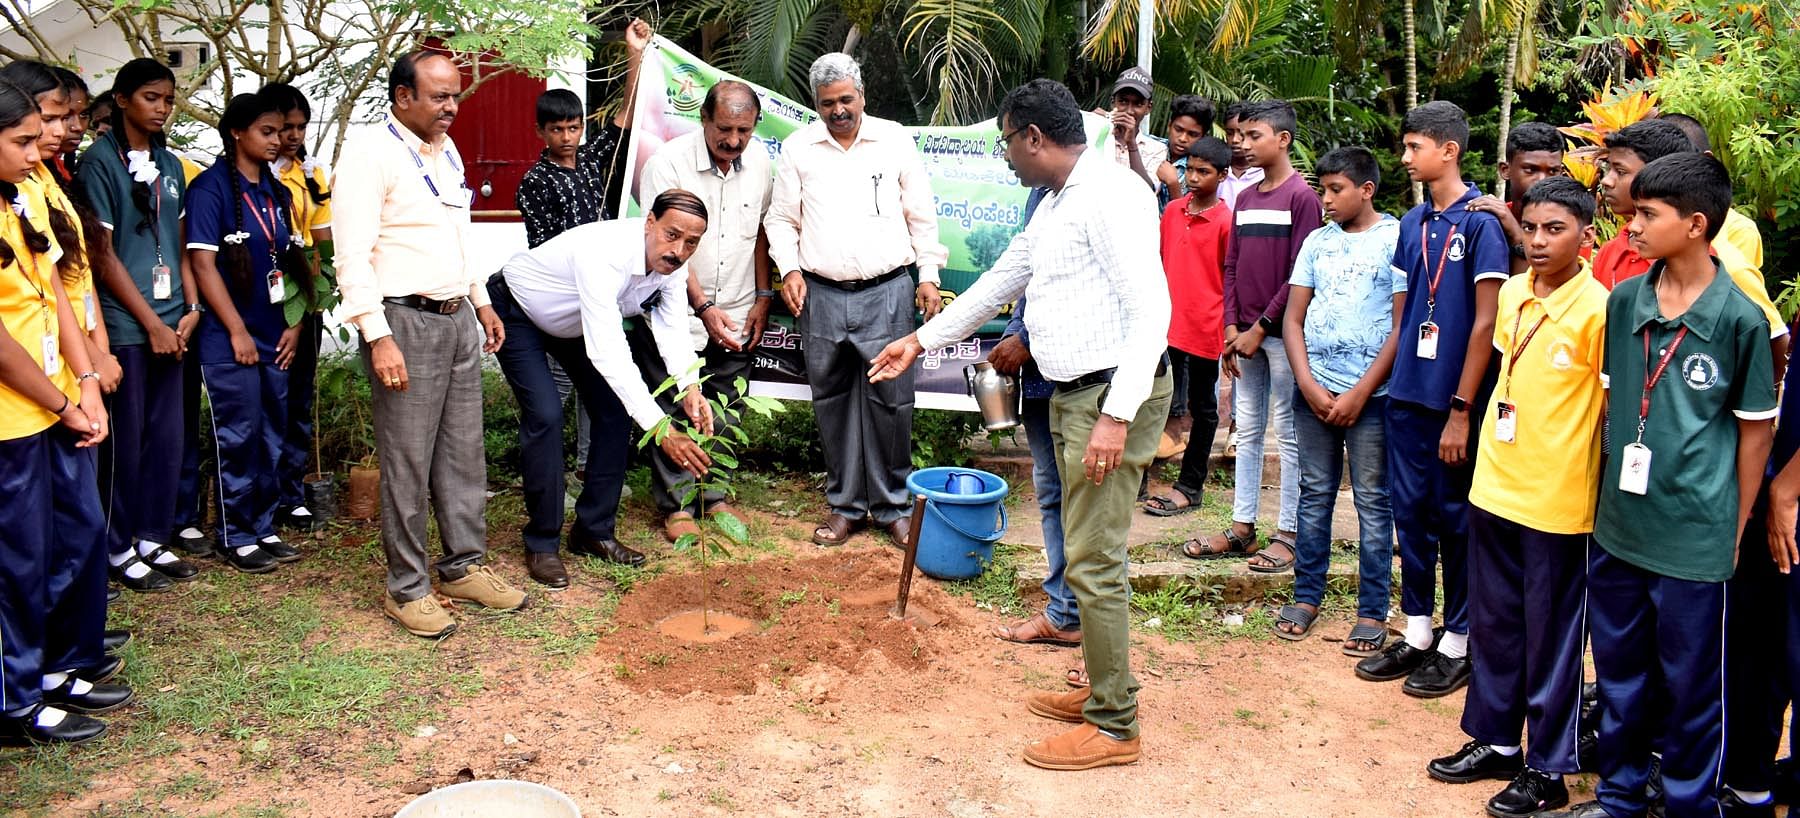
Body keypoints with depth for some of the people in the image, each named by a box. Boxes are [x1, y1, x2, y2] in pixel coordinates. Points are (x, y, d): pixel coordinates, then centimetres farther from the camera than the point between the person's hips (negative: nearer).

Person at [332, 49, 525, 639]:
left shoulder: (446, 149, 14)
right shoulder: (370, 153, -12)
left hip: (457, 319, 8)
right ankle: (406, 589, 11)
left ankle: (463, 567, 25)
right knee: (408, 463, -1)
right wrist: (380, 338, -22)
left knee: (464, 453, 13)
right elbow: (352, 256, -17)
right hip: (405, 322, -8)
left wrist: (481, 302, 21)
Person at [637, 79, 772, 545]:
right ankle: (675, 505, 15)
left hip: (737, 317, 4)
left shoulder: (759, 162, -1)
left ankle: (715, 494, 27)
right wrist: (704, 307, -23)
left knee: (725, 414, 12)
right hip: (677, 315, -4)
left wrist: (763, 296, 8)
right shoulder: (669, 163, -16)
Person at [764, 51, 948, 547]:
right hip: (821, 295, 2)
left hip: (888, 291, -1)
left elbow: (921, 215, 10)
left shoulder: (895, 140, 5)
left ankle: (893, 506, 11)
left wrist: (929, 274, 4)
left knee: (890, 400, -2)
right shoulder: (798, 148, 7)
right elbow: (781, 218, 12)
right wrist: (790, 269, -2)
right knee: (833, 402, 7)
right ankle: (845, 505, 19)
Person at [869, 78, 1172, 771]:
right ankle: (1103, 691, 27)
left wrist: (1116, 415, -26)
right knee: (1085, 551, 15)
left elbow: (1150, 308, -22)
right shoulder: (1054, 205, 18)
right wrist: (922, 341, 35)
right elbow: (999, 282, 30)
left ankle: (1114, 727, 3)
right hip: (1071, 395, 10)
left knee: (1093, 560, -7)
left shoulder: (1109, 195, -14)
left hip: (1113, 395, -10)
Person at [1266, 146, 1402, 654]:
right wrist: (1308, 384, -4)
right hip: (1314, 389, 4)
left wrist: (1359, 394, -11)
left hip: (1369, 393, -4)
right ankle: (1307, 596, 21)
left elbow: (1403, 326, -7)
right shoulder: (1317, 241, 10)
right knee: (1314, 494, 10)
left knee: (1372, 502, 2)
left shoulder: (1397, 239, -4)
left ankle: (1373, 611, 10)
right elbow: (1293, 319, 9)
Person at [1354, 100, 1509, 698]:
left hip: (1454, 400, -6)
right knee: (1410, 512, 12)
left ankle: (1458, 644, 18)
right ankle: (1417, 633, 24)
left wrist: (1461, 409, -15)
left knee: (1455, 518, 5)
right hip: (1408, 394, 6)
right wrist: (1395, 380, 8)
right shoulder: (1412, 223, 10)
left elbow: (1486, 323, -13)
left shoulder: (1480, 222, -10)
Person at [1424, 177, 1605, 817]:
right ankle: (1494, 740, 32)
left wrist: (1602, 492, -7)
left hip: (1557, 499, -6)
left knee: (1551, 637, 6)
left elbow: (1613, 403, -10)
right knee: (1493, 621, 16)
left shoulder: (1598, 308, -14)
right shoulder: (1511, 294, 5)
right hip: (1494, 485, 6)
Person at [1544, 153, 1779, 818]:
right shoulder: (1625, 301, 2)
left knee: (1690, 687, 9)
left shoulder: (1739, 318, -10)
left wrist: (1737, 529, 1)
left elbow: (1755, 430, -2)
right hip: (1617, 523, 5)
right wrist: (1610, 494, 11)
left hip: (1695, 535, -5)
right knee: (1619, 674, 17)